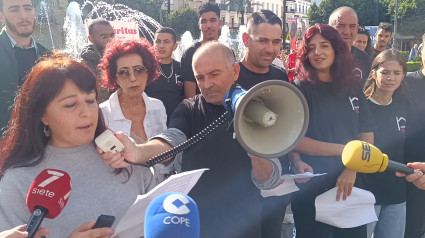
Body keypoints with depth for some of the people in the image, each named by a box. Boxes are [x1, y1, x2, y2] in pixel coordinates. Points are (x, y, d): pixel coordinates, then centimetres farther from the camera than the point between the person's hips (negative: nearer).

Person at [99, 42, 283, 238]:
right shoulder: (188, 110, -6)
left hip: (243, 222, 0)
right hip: (195, 217, 0)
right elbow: (169, 141, -28)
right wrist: (137, 152, -49)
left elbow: (269, 182, -13)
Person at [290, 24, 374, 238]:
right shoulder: (300, 88, -7)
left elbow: (367, 136, 4)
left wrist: (352, 169, -11)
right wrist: (344, 150, -15)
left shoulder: (353, 87, 5)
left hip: (349, 184, 4)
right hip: (309, 187, -4)